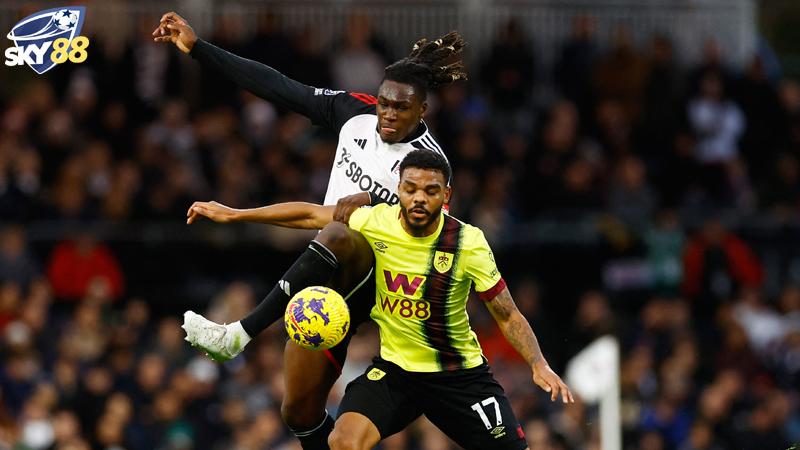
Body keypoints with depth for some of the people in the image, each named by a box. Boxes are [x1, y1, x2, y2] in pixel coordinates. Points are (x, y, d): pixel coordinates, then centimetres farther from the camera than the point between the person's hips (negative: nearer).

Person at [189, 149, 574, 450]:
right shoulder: (377, 222, -11)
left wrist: (539, 364, -23)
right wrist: (233, 215, 6)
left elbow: (508, 316, -8)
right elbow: (312, 215, 4)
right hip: (394, 368, 1)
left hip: (460, 374, -1)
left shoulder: (468, 243, -15)